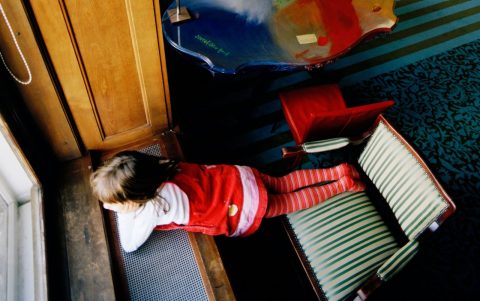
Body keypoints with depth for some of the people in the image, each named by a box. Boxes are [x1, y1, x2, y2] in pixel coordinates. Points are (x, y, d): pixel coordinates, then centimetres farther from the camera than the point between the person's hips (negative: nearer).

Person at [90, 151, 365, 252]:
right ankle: (337, 172, 27)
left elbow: (130, 246, -12)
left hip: (246, 210, -6)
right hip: (239, 178, 6)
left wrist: (123, 212, -5)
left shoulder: (150, 209, -26)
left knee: (289, 202, 16)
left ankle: (342, 184, 24)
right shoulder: (158, 170, -7)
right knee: (285, 183, 24)